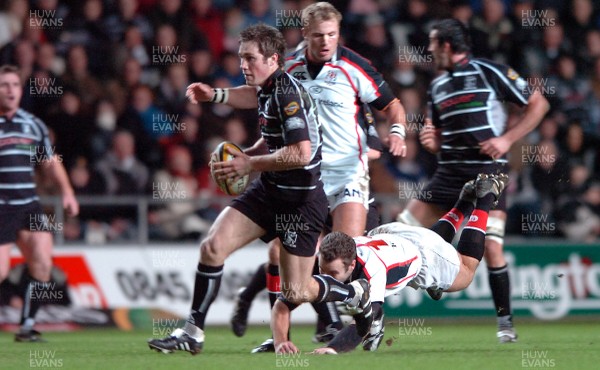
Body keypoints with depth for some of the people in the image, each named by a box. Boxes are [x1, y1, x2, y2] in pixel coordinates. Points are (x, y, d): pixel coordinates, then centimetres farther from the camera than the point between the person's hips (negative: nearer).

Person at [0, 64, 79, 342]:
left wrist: (66, 191, 9)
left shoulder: (33, 125, 13)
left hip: (28, 205, 5)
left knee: (42, 262, -9)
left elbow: (50, 162, 22)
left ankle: (27, 326, 1)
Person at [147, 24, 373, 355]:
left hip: (300, 200, -9)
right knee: (212, 246, -8)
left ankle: (357, 293, 25)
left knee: (296, 293, -3)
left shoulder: (287, 93, -20)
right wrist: (245, 155, 7)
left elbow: (301, 153, -28)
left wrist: (250, 163, -18)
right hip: (267, 190, 9)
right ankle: (193, 333, -1)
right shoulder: (266, 90, 9)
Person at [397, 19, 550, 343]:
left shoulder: (489, 72, -5)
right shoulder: (437, 86, 14)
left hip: (487, 173, -6)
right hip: (448, 174, 6)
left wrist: (507, 139, -12)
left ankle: (505, 322, -3)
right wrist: (431, 141, -1)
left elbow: (538, 104, -2)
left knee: (491, 246, -16)